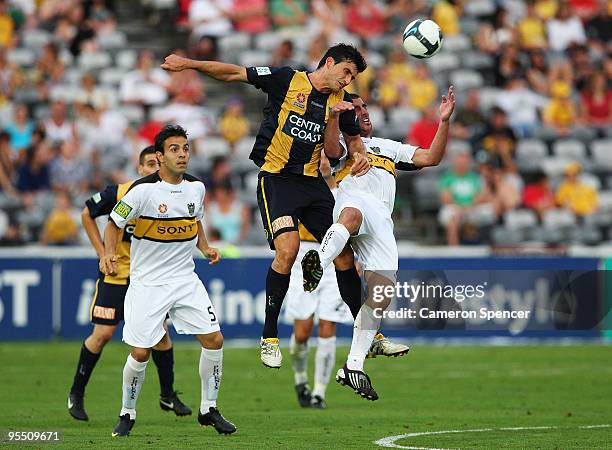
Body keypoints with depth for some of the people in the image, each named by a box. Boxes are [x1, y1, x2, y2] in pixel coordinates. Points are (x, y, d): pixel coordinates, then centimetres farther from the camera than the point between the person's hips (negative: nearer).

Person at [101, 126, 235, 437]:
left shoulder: (196, 187, 2)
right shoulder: (143, 190, -15)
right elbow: (114, 224, -6)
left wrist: (205, 248, 5)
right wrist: (108, 253, -22)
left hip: (185, 279, 5)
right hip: (147, 283, -5)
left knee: (214, 340, -4)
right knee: (140, 352, -6)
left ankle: (208, 410, 11)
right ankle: (127, 414, 16)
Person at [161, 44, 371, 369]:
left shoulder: (340, 101, 9)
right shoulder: (288, 80, -4)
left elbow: (332, 153, 13)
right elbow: (235, 73, -2)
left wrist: (333, 119, -6)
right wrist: (188, 63, -8)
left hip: (312, 182, 5)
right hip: (276, 179, -5)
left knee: (344, 255, 0)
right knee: (288, 249, -24)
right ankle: (269, 337, -11)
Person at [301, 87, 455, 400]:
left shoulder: (389, 148, 41)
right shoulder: (343, 143, 25)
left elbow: (431, 158, 30)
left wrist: (444, 121, 20)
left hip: (381, 219, 5)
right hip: (353, 199, -5)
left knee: (383, 290, -10)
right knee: (352, 214, -44)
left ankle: (353, 366, -6)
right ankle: (318, 264, -75)